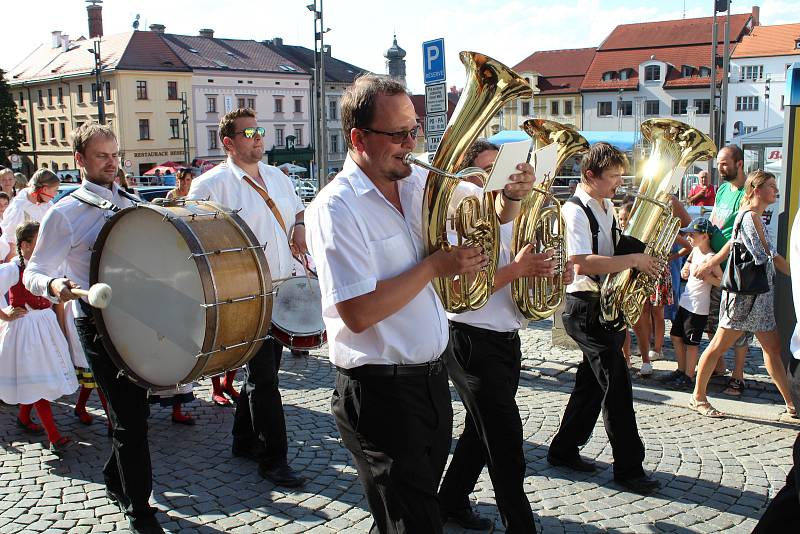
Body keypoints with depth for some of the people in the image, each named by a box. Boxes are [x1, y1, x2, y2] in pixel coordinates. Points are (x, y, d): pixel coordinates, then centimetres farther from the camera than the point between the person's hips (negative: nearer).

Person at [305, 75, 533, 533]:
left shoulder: (422, 182, 2)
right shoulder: (335, 208, -19)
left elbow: (492, 215, 15)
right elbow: (358, 314, -26)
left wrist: (513, 195, -8)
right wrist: (435, 266, -20)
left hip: (434, 377, 7)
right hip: (381, 393, -7)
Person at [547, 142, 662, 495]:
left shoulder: (608, 206, 14)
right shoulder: (575, 210, -15)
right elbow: (583, 264, -28)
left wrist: (641, 257, 7)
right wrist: (633, 260, -23)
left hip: (607, 304, 9)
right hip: (585, 307, -9)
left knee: (592, 382, 15)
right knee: (616, 383, -6)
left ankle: (564, 450, 28)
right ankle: (628, 467, 4)